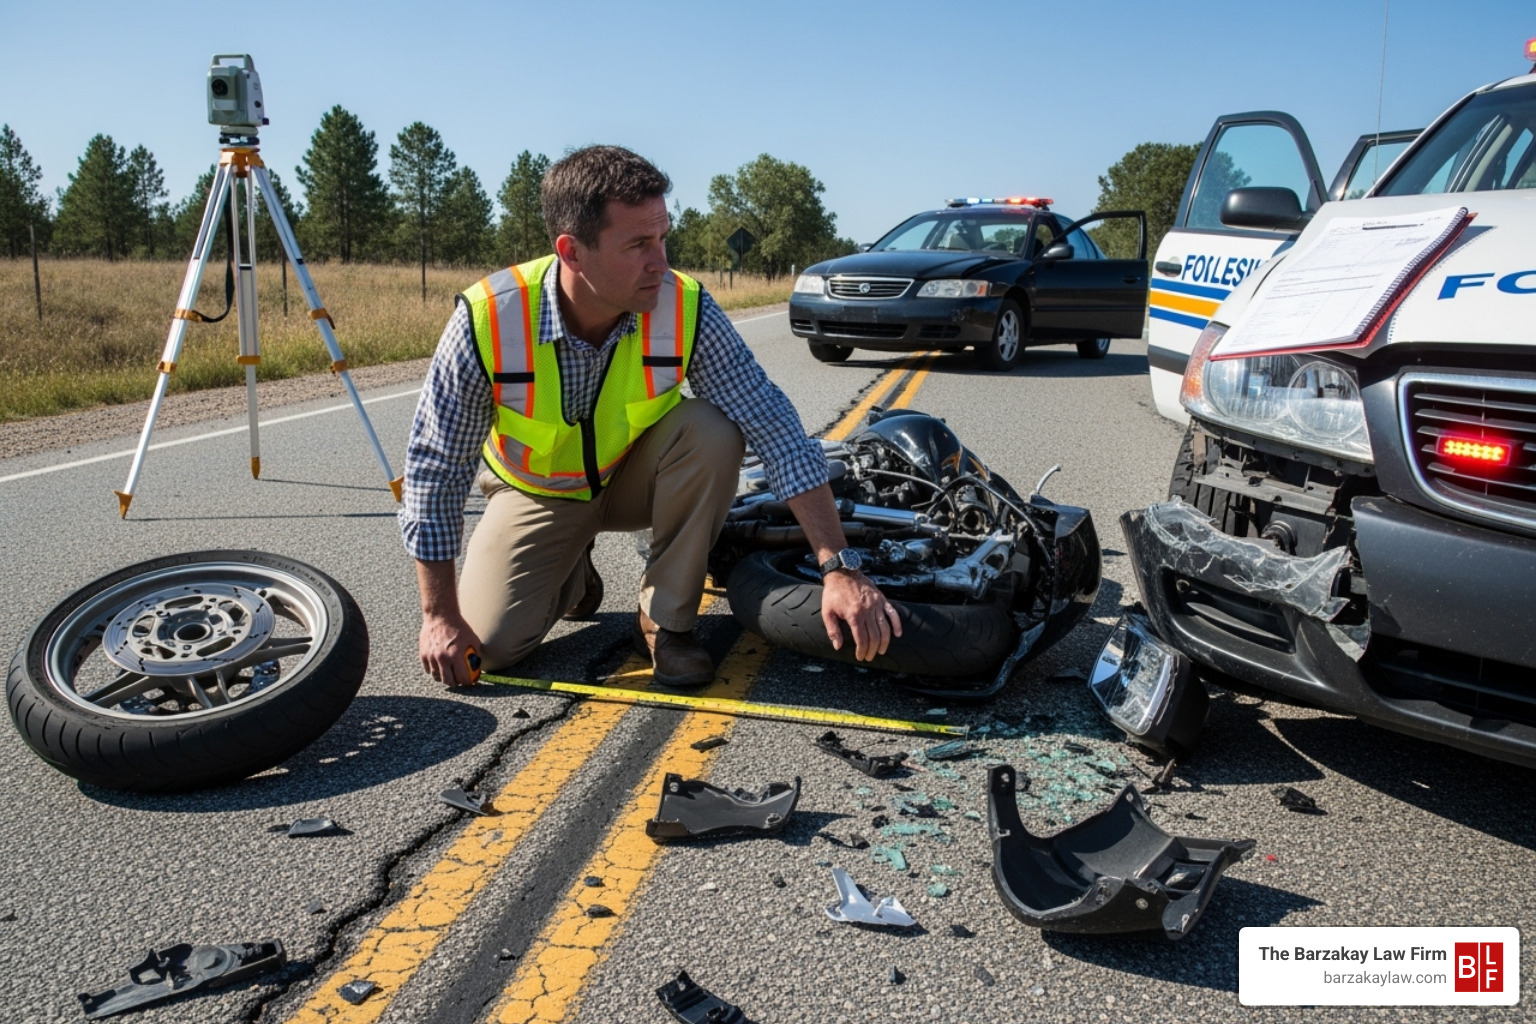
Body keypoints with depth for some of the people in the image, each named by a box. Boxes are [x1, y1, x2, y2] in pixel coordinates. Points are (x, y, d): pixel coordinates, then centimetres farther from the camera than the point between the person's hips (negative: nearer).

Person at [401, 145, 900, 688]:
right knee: (491, 644, -16)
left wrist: (838, 568, -33)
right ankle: (573, 575, 19)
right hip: (538, 494, 0)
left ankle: (665, 619, -11)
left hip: (634, 477, 1)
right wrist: (440, 614, -18)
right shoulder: (487, 321, -30)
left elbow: (777, 429, -27)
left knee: (713, 431, -30)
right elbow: (435, 468, -20)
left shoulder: (686, 309, -28)